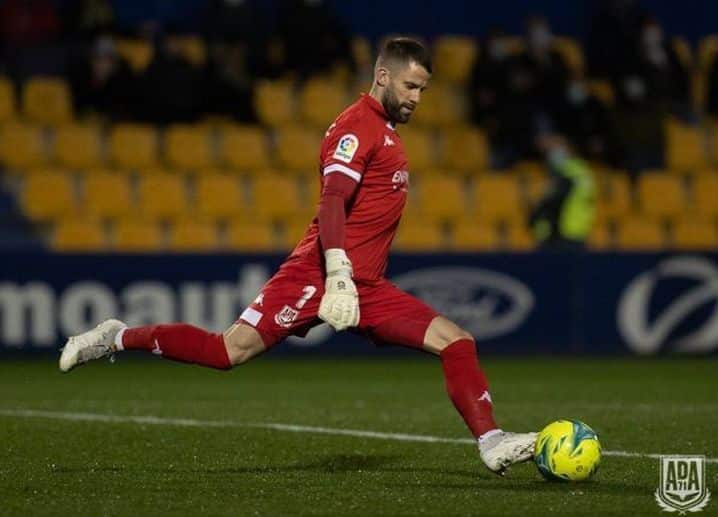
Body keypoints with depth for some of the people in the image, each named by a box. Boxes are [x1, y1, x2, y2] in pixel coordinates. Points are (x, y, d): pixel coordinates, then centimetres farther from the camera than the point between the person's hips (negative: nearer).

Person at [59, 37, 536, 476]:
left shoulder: (385, 130, 20)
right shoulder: (358, 126, -10)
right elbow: (331, 203, -22)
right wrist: (339, 276, -31)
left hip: (367, 287, 9)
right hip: (318, 274, -9)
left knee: (456, 342, -4)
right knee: (230, 351, -13)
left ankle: (492, 443, -7)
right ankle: (118, 338, 3)